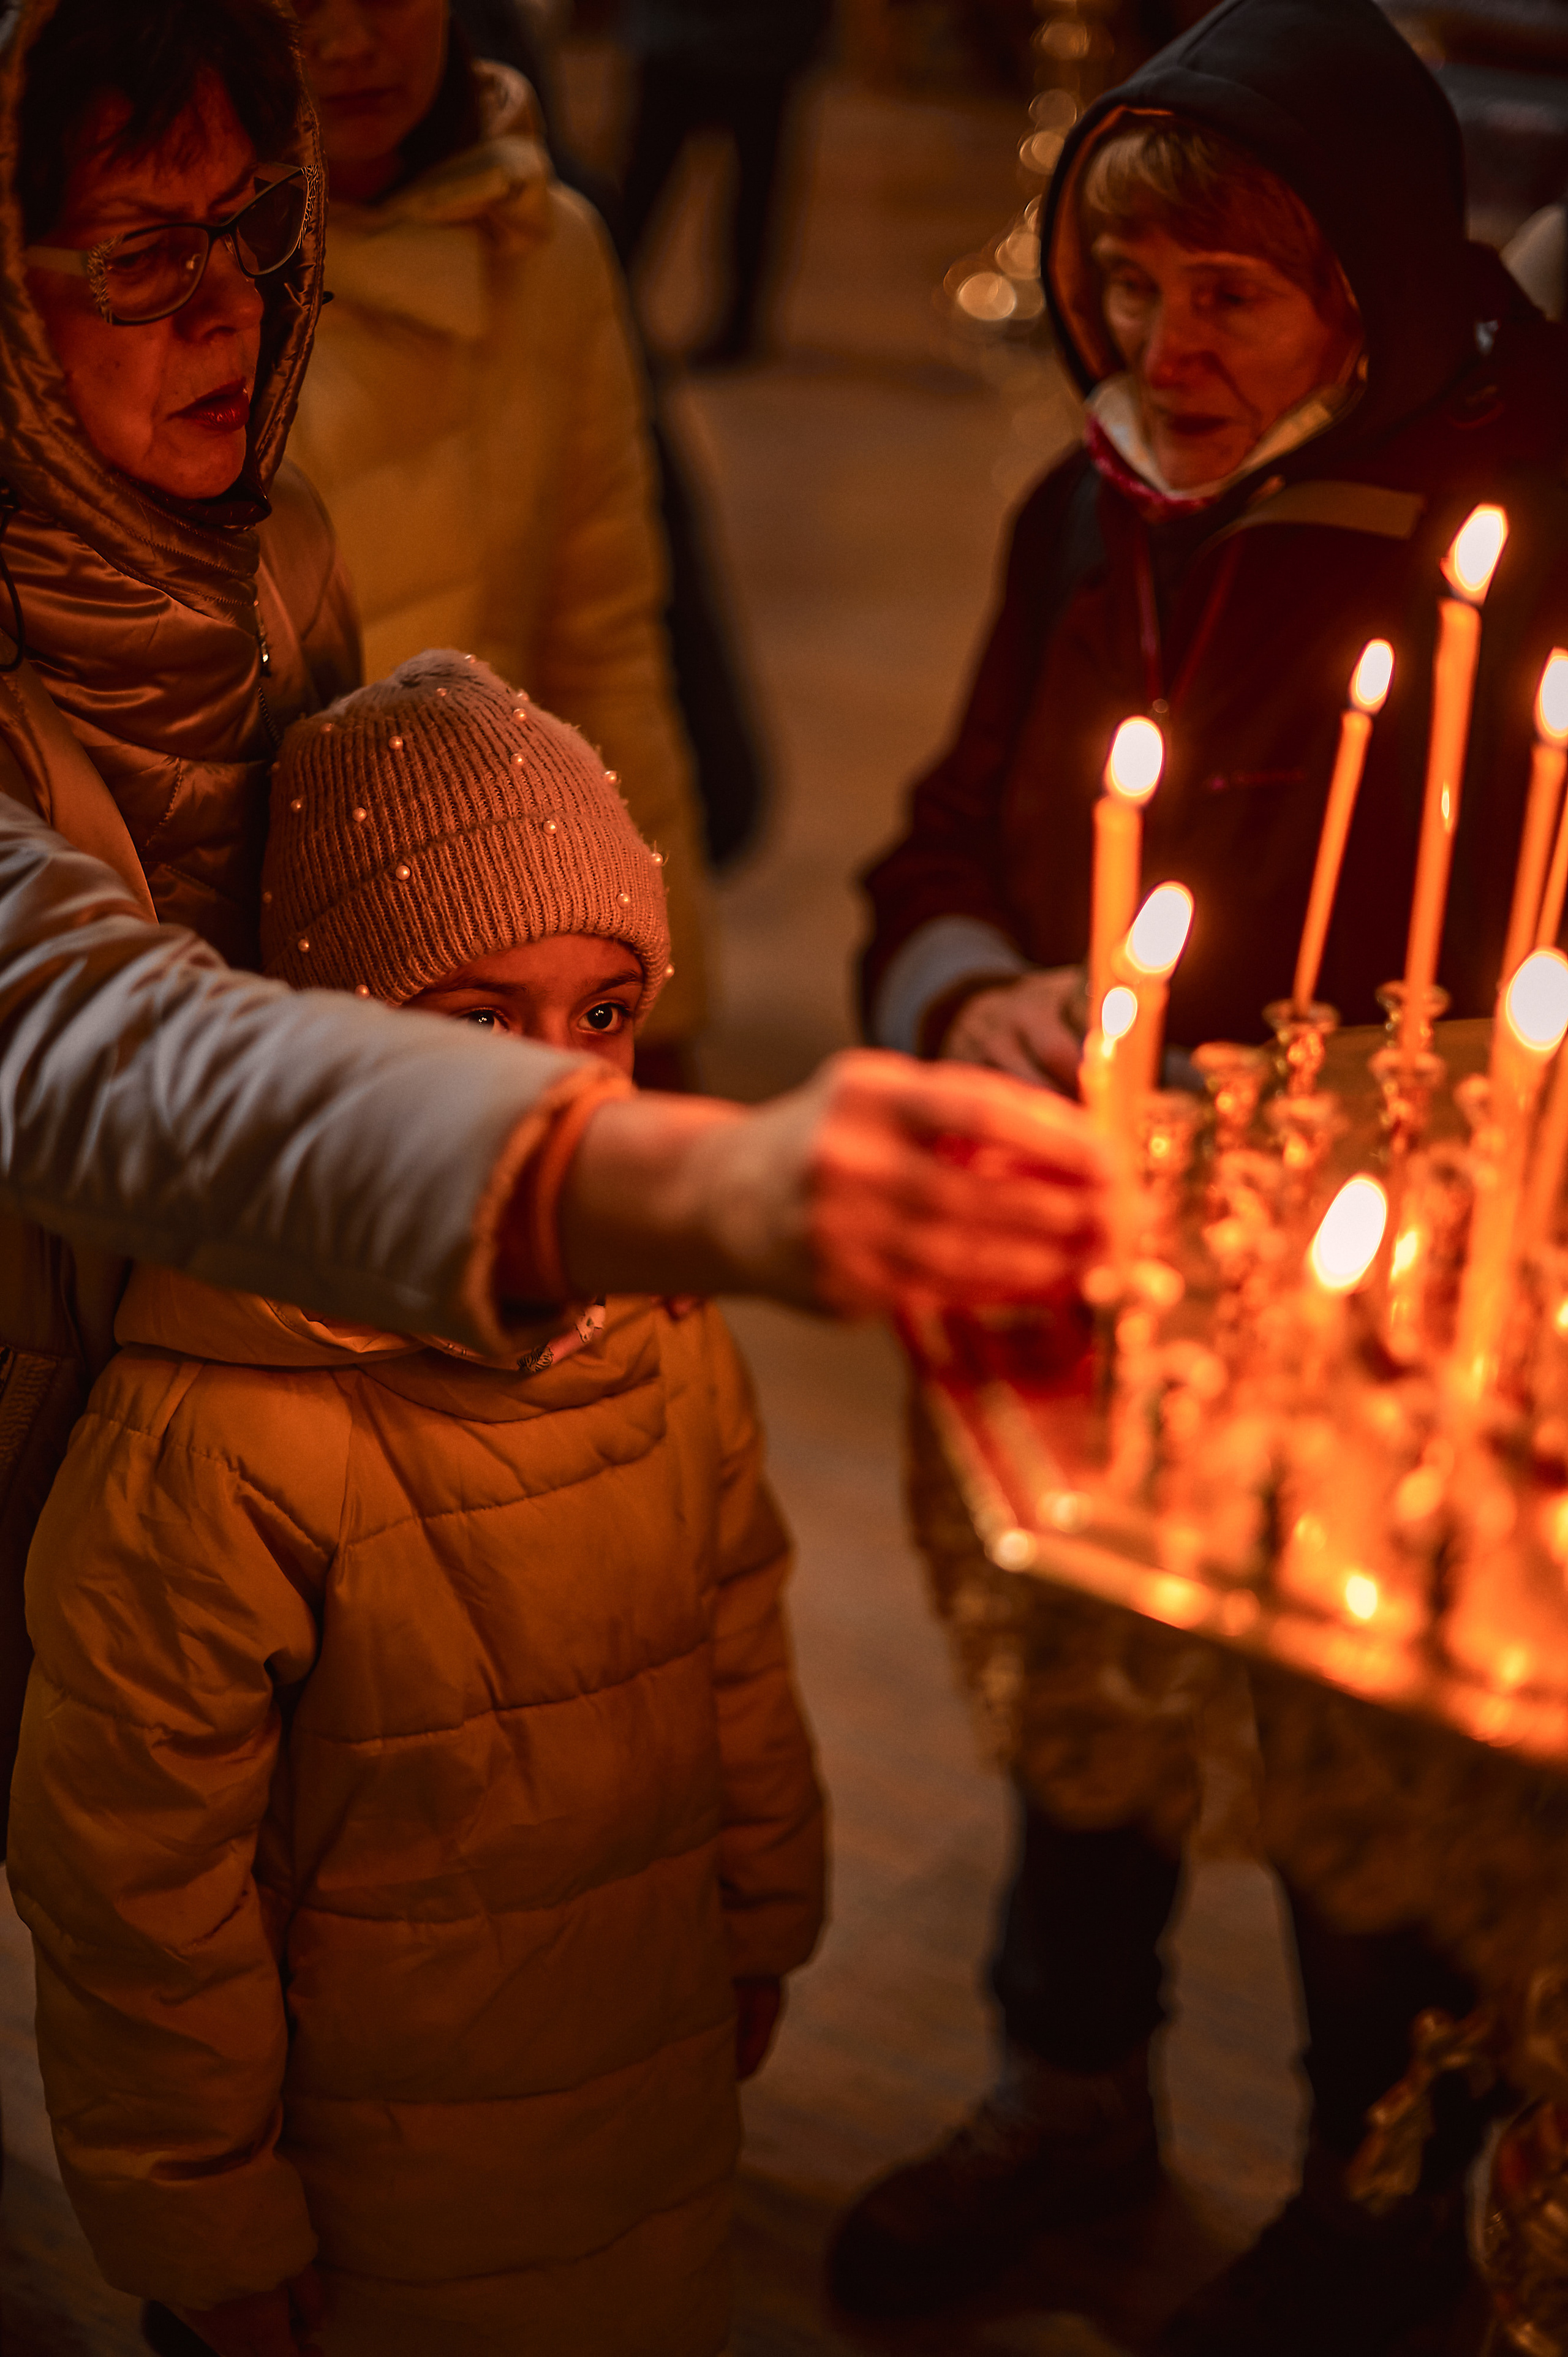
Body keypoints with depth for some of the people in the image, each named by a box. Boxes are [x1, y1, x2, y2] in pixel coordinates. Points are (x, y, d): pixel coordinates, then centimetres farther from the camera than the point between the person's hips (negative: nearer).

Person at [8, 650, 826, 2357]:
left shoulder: (665, 1328, -9)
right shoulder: (207, 1449, -29)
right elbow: (137, 1878, -19)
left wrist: (761, 1919, 17)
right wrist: (206, 2219, -8)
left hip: (665, 2080, 6)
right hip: (396, 2175, -5)